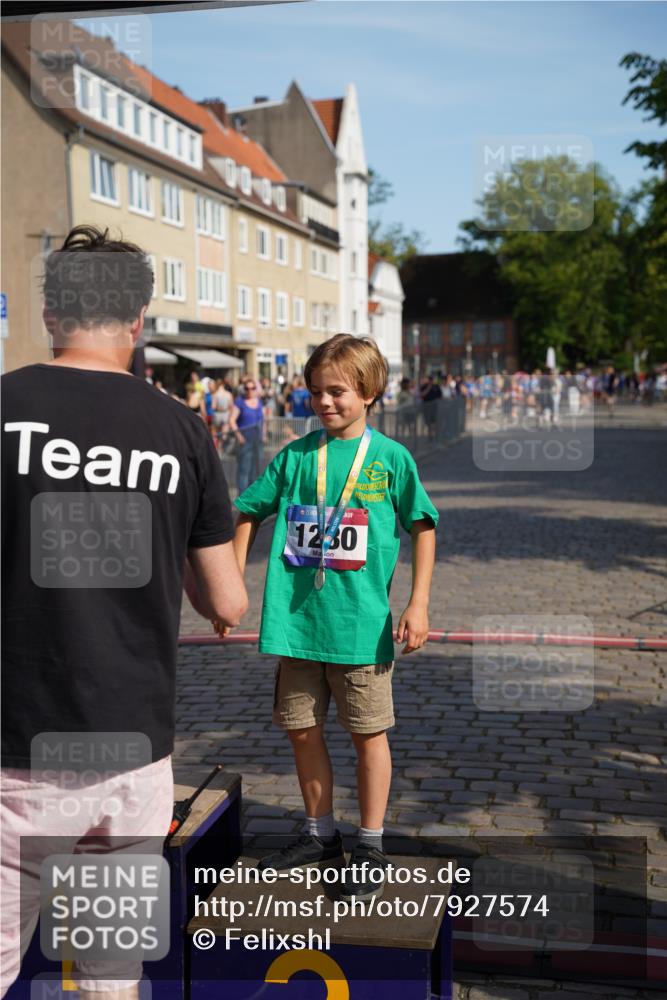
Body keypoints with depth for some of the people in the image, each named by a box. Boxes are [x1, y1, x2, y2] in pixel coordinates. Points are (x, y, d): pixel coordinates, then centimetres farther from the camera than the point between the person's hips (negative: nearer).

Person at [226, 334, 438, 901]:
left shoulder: (390, 458, -3)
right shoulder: (295, 457, 4)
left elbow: (423, 528, 2)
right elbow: (250, 513, 13)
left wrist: (418, 604, -5)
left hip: (362, 625, -3)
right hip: (296, 621, 4)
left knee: (369, 734, 7)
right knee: (303, 731, 13)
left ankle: (371, 846, 23)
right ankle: (320, 835, 32)